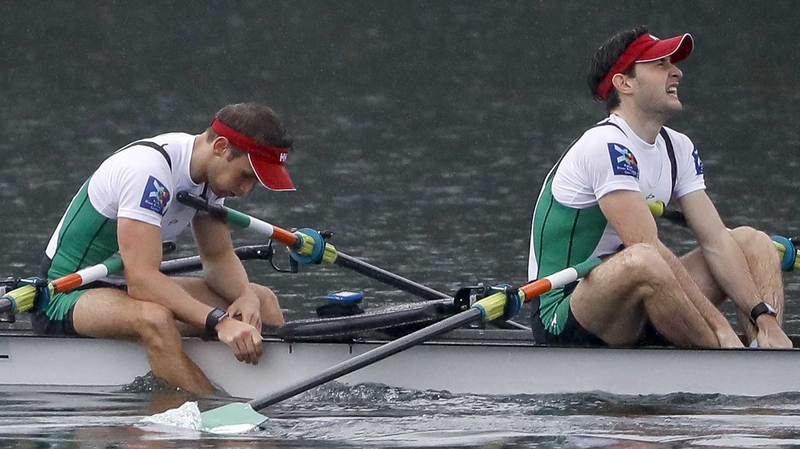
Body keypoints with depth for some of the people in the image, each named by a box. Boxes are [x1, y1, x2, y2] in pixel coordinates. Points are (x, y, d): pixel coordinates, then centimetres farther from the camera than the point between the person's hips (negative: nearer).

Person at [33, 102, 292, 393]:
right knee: (154, 319, -40)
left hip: (125, 286, 9)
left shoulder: (210, 172, 0)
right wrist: (219, 321, -42)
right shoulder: (148, 170, -28)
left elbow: (219, 256, 7)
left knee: (262, 301, -1)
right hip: (64, 299, -9)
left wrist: (246, 295, -14)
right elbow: (140, 280, -35)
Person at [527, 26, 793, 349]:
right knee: (638, 262, -39)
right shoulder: (605, 146, -18)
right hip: (562, 321, -10)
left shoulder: (678, 149, 10)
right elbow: (649, 250, -26)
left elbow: (715, 240, 3)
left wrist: (765, 320, -11)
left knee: (754, 243, 5)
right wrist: (721, 329, -28)